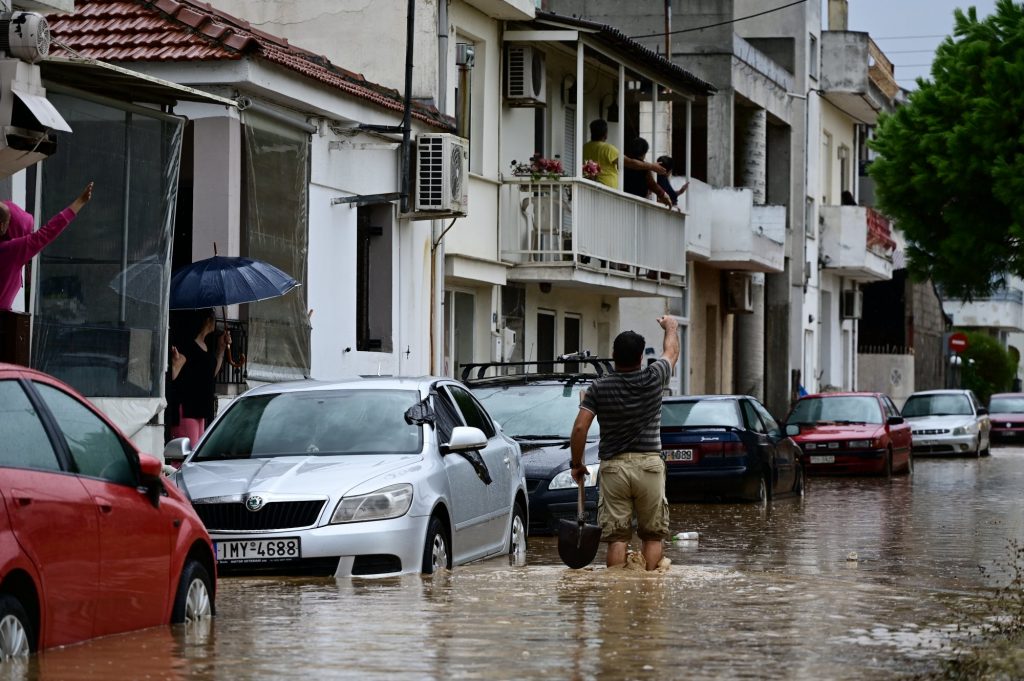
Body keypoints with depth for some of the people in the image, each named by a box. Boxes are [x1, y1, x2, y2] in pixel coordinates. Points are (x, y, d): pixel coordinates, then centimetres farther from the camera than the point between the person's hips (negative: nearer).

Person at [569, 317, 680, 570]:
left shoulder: (599, 388, -2)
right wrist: (670, 327, 41)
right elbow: (672, 352, 21)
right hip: (649, 464, 0)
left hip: (613, 466, 0)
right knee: (653, 535, 7)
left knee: (617, 537, -1)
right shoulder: (653, 378, 0)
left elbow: (580, 428, -6)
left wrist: (576, 463, 6)